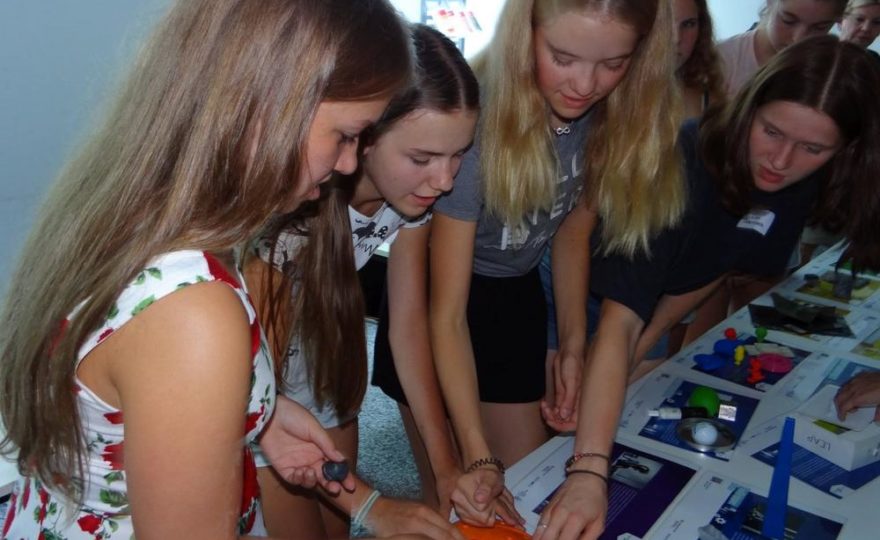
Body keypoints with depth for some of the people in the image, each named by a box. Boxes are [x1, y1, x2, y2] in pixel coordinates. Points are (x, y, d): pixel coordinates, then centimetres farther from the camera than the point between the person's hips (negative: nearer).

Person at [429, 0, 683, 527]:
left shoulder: (615, 111, -14)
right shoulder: (477, 116, -30)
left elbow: (572, 227, 2)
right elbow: (447, 311, -27)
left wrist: (574, 345, -3)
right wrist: (477, 455, -31)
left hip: (517, 296, 5)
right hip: (445, 295, -4)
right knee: (456, 495, 3)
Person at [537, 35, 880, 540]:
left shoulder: (802, 182, -17)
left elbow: (715, 267, -4)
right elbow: (619, 321, -44)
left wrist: (642, 346, -17)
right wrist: (589, 469, -52)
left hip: (661, 309, 5)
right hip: (593, 300, -5)